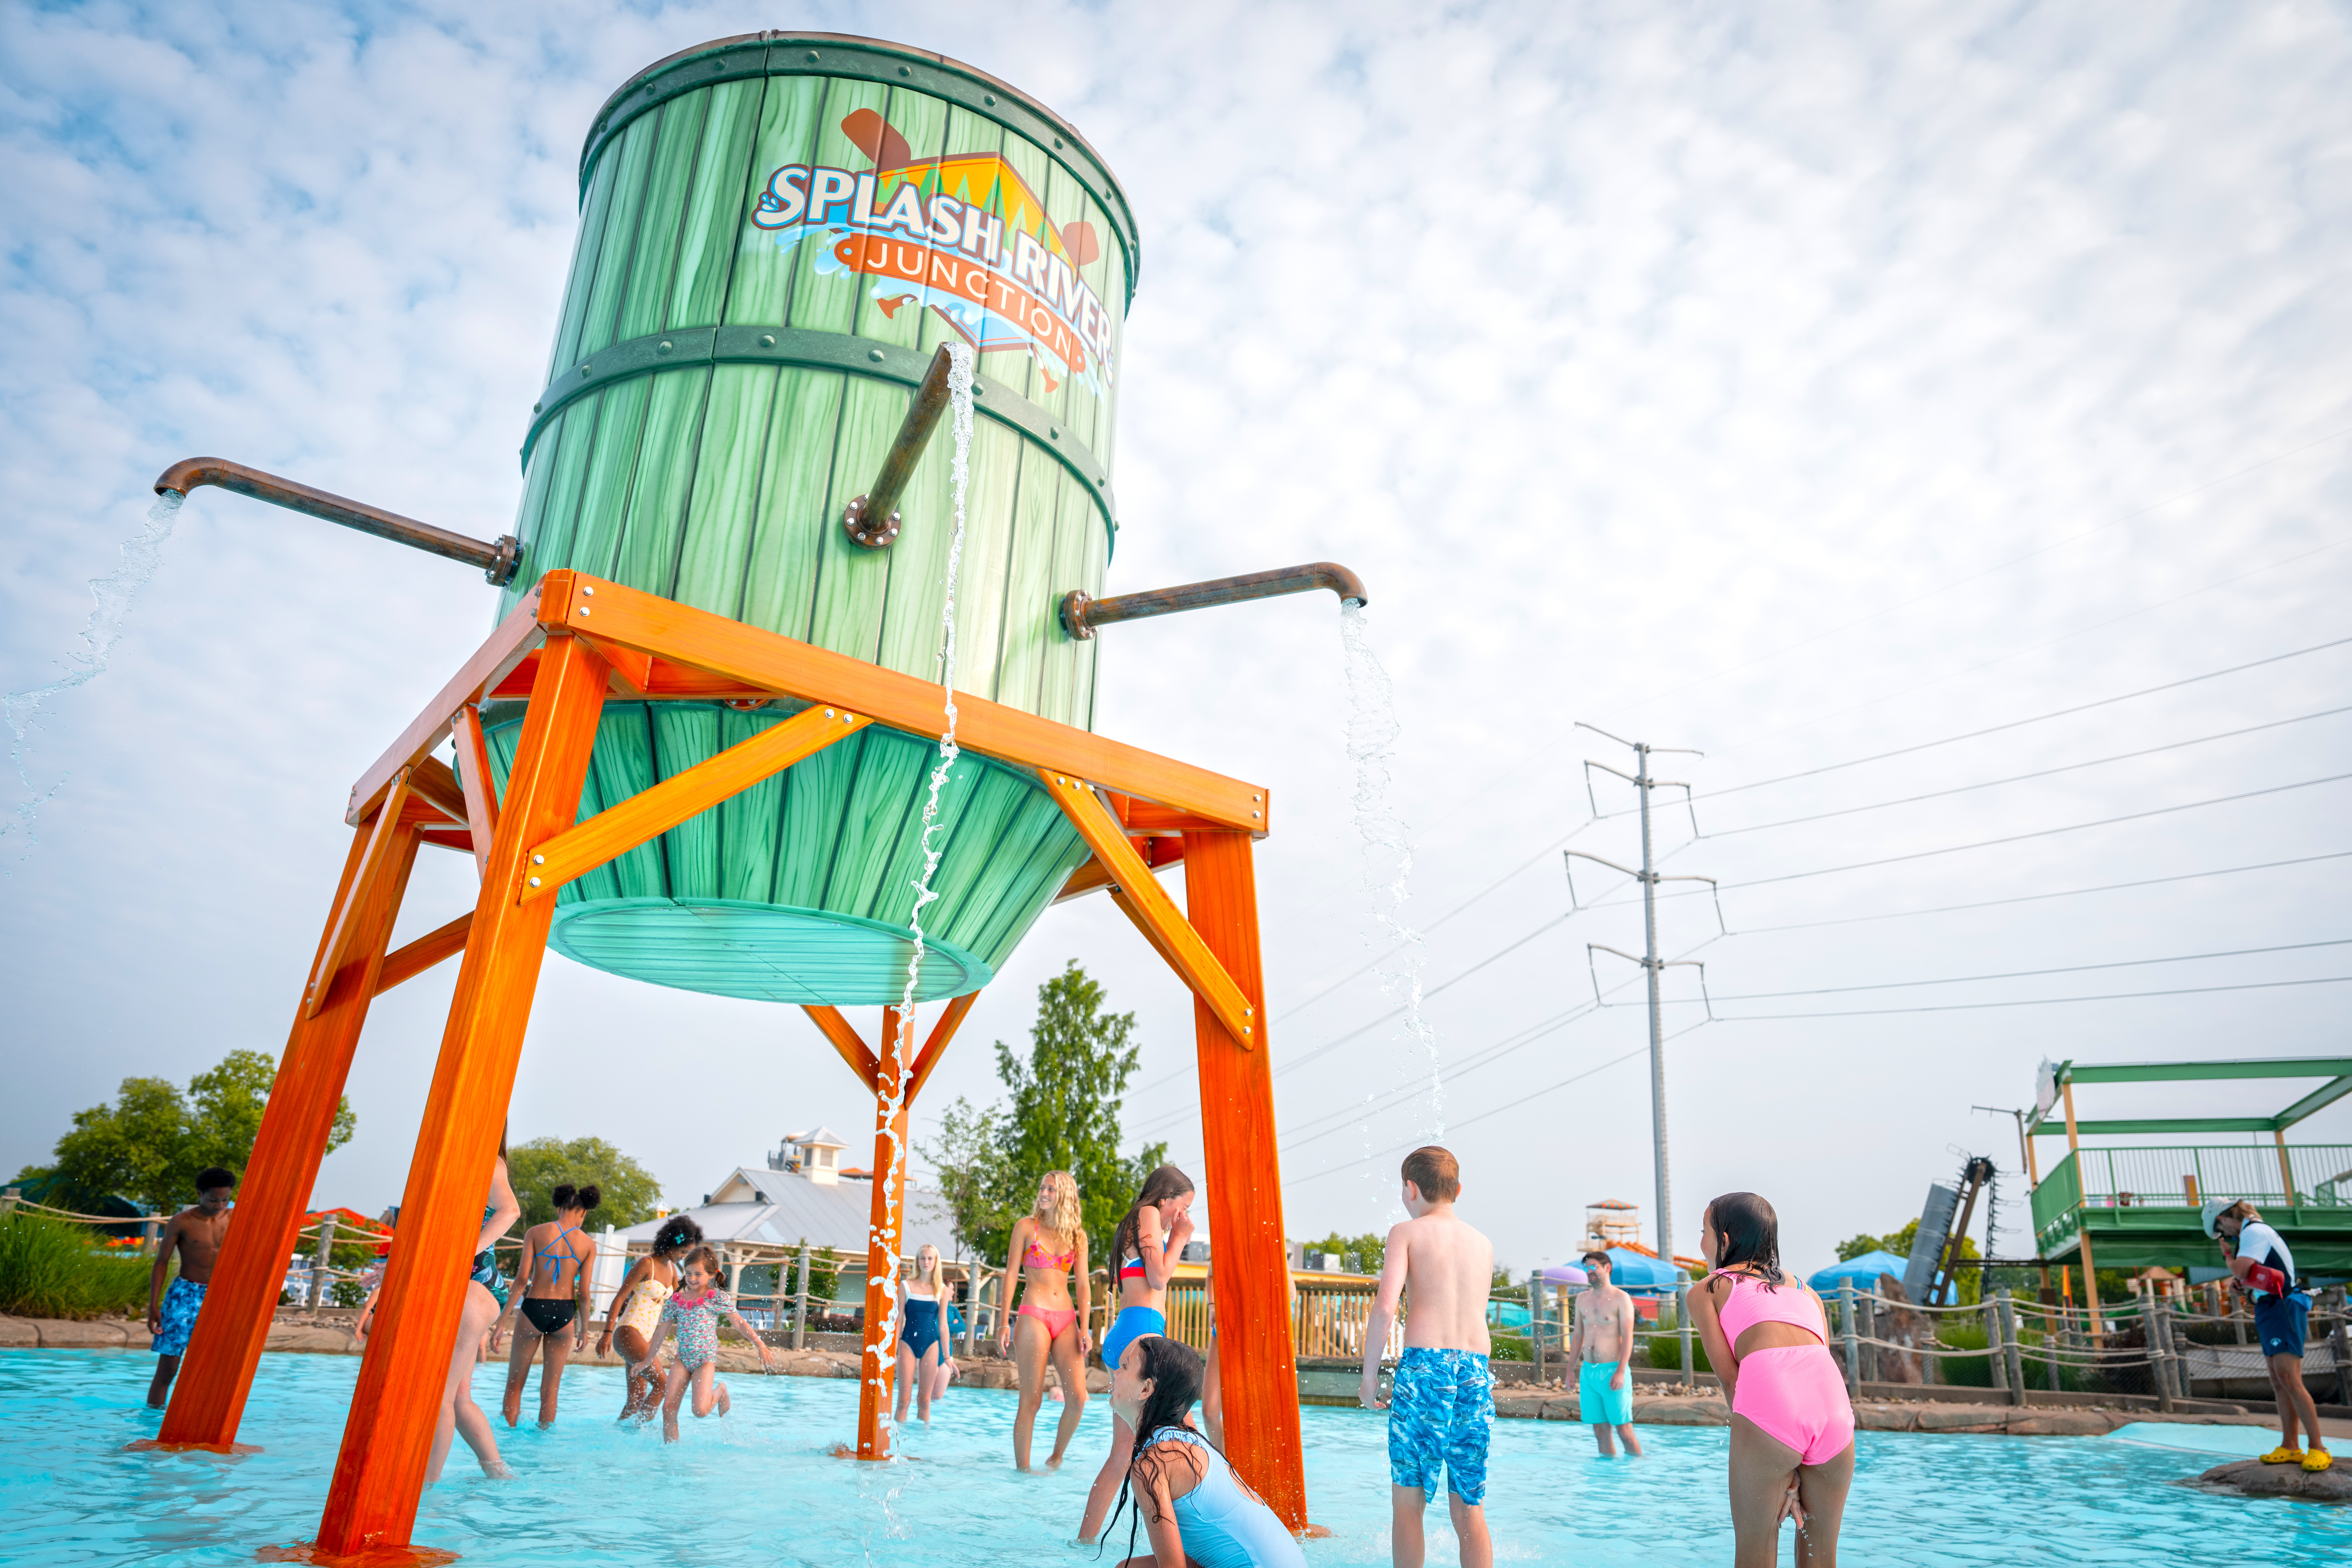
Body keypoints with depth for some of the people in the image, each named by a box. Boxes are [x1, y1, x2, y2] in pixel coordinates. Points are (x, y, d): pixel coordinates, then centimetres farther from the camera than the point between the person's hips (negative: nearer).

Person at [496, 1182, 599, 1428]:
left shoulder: (535, 1233, -2)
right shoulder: (588, 1245, 0)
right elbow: (584, 1293, -1)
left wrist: (503, 1320, -2)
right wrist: (584, 1329, 10)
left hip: (533, 1309, -1)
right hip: (564, 1314, 1)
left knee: (515, 1385, 15)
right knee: (550, 1391, 13)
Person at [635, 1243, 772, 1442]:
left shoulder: (718, 1298, -6)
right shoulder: (676, 1299, 4)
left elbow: (739, 1323, -2)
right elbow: (662, 1332, 13)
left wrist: (761, 1345, -8)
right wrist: (648, 1360, 18)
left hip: (706, 1359, -4)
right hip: (683, 1359, 4)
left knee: (700, 1410, -15)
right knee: (669, 1408, -5)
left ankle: (721, 1392, 16)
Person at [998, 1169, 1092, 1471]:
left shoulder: (1077, 1236, 12)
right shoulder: (1026, 1227, 4)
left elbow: (1083, 1285, 10)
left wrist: (1084, 1329, 0)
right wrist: (1005, 1323, -3)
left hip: (1066, 1320, 3)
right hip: (1033, 1316, -3)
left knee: (1077, 1398, -6)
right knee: (1031, 1400, -4)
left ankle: (1057, 1457, 14)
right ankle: (1022, 1468, 7)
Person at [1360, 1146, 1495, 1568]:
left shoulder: (1407, 1233, 4)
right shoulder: (1484, 1244, 17)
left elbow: (1385, 1307, -9)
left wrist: (1369, 1376, -1)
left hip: (1424, 1364, -4)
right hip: (1477, 1374, 4)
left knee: (1407, 1502, 7)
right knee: (1470, 1510, 10)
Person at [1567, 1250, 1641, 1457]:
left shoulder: (1621, 1299, -3)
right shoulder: (1583, 1299, 13)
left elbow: (1628, 1338, -10)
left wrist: (1620, 1372, -19)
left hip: (1612, 1370, -5)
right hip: (1588, 1372, 5)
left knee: (1624, 1431, -5)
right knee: (1601, 1432, 7)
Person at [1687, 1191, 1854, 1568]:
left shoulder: (1706, 1291, 22)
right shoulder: (1806, 1292, 34)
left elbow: (1730, 1380, 11)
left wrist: (1780, 1472, 11)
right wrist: (1794, 1474, 18)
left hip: (1767, 1396, -4)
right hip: (1834, 1403, 4)